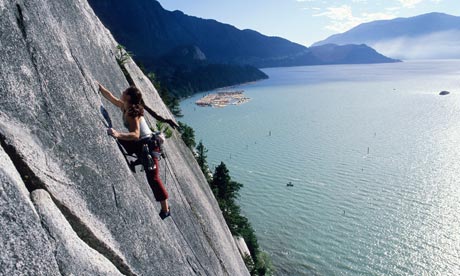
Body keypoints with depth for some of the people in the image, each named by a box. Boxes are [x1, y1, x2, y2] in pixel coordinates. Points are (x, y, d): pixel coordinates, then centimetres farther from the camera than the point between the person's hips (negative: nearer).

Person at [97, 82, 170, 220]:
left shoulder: (132, 113, -24)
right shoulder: (125, 107, 4)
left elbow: (135, 135, -37)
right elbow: (109, 96, 16)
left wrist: (118, 134, -47)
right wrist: (98, 85, 16)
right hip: (141, 144, 10)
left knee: (153, 177, -4)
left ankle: (165, 210, 6)